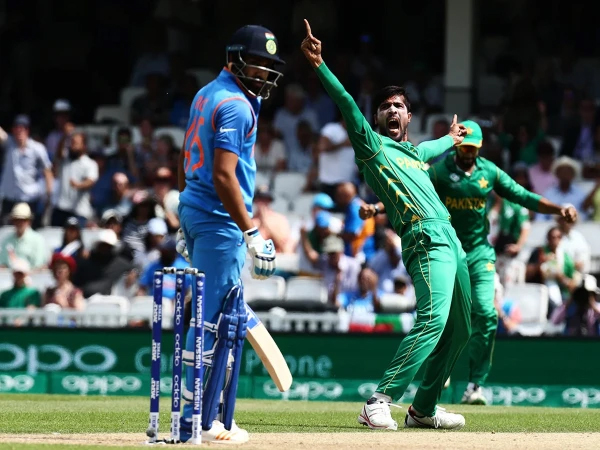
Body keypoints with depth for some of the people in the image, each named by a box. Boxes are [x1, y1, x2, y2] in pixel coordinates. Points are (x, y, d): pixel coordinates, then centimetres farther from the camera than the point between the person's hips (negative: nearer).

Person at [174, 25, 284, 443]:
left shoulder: (207, 95, 15)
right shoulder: (236, 106, -15)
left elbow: (186, 159, 20)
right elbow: (223, 175, -22)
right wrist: (251, 233, -23)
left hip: (194, 214, 10)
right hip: (220, 221, -10)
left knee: (228, 314, 16)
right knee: (215, 318, -7)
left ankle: (217, 415, 18)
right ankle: (197, 422, -7)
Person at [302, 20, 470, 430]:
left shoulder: (415, 151, 26)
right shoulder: (372, 144, 4)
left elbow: (434, 149, 50)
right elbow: (346, 103, -9)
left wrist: (451, 139, 70)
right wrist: (320, 65, -21)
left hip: (451, 240, 9)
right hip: (426, 239, -9)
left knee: (458, 330, 12)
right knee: (433, 319, -26)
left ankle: (423, 409, 21)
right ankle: (379, 403, -30)